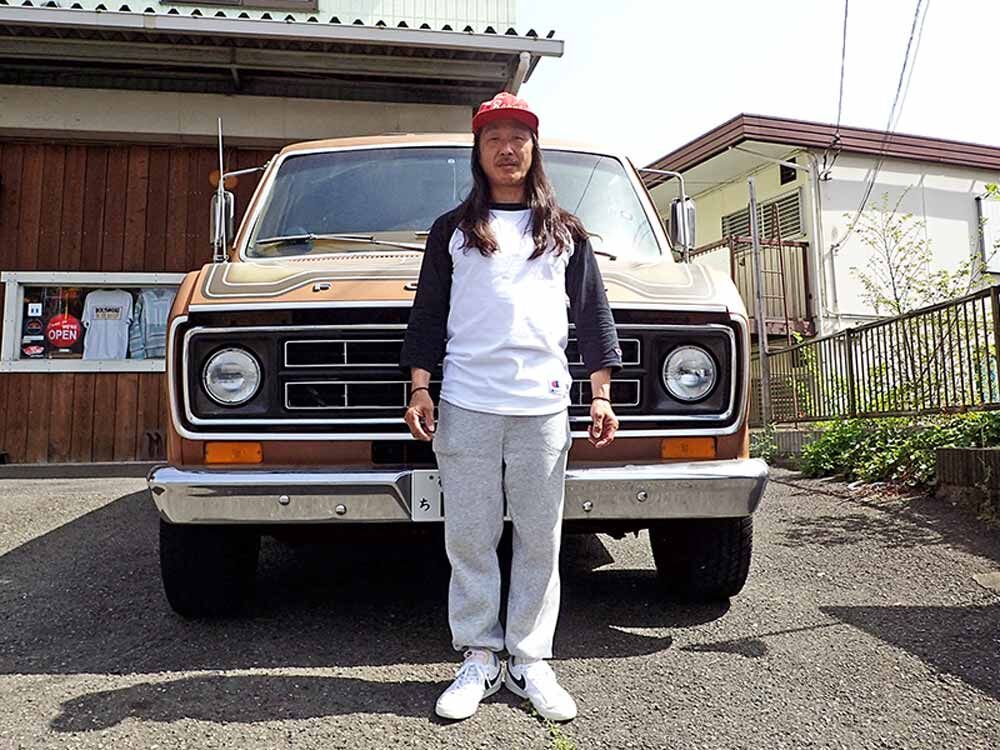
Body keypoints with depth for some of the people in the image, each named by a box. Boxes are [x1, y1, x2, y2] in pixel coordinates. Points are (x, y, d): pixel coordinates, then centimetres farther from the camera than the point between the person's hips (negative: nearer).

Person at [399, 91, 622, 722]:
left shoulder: (566, 232, 16)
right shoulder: (452, 229, 15)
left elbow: (594, 315, 12)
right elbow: (428, 315, 11)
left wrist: (601, 397, 3)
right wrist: (420, 389, 1)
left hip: (543, 406, 1)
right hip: (465, 404, 0)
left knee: (540, 540, 3)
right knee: (470, 539, 2)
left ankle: (531, 663, 14)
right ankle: (478, 660, 14)